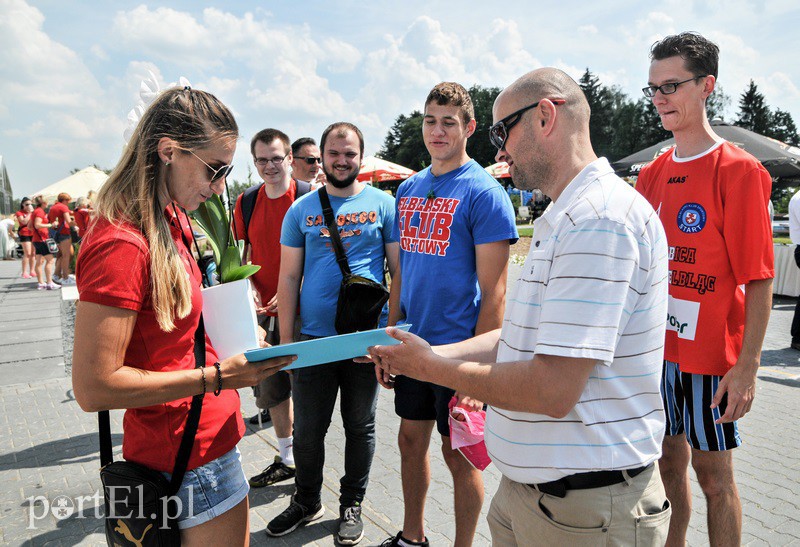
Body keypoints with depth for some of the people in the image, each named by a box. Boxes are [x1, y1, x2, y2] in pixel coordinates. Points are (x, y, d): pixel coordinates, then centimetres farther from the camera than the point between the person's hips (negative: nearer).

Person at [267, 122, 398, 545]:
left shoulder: (383, 205, 1)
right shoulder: (301, 209, 5)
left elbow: (399, 271, 1)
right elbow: (289, 277, 5)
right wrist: (286, 338, 1)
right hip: (313, 337, 2)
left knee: (360, 427, 13)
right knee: (307, 429, 11)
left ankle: (351, 505, 32)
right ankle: (307, 501, 34)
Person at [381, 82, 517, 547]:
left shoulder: (484, 192, -11)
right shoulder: (409, 189, 8)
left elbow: (494, 291, -14)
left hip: (457, 347, -6)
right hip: (412, 344, 6)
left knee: (459, 454, 8)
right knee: (412, 441, 18)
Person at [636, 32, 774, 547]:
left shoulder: (737, 170, -11)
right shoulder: (652, 173, 7)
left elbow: (759, 278, -13)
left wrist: (748, 365, -17)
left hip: (710, 352, -5)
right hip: (657, 347, 6)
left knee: (713, 473, 8)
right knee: (669, 461, 17)